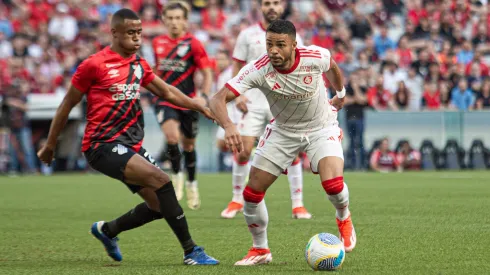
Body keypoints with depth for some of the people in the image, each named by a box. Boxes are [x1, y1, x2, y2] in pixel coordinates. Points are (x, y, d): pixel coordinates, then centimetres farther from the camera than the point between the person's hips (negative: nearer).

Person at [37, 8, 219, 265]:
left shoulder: (139, 65, 12)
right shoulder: (94, 65, -9)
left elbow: (167, 92, 22)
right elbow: (67, 104, -1)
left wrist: (202, 107, 13)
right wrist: (50, 144, 6)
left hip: (131, 146, 8)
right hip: (102, 145, -8)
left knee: (159, 205, 4)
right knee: (162, 181, -23)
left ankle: (107, 230, 28)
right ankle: (190, 251, -18)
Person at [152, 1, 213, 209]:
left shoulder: (193, 44, -7)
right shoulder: (158, 43, 4)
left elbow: (207, 74, -4)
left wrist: (204, 96, -17)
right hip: (165, 100, 1)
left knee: (188, 145, 11)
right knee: (172, 138, -23)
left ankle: (191, 183, 35)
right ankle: (176, 175, 2)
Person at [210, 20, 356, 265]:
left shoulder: (316, 57, -26)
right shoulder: (257, 70, -29)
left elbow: (332, 67, 2)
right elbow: (218, 99, -35)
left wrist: (340, 93, 19)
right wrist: (228, 126, -55)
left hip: (321, 128, -1)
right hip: (282, 130, 1)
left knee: (333, 184, -24)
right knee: (252, 193, -4)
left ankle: (344, 219, 12)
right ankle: (260, 250, 21)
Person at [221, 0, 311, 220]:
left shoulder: (292, 37, 6)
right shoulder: (248, 35, 4)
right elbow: (237, 66, 7)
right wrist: (238, 94, -6)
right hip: (254, 102, 0)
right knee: (243, 151, -7)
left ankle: (298, 205, -1)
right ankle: (237, 201, 10)